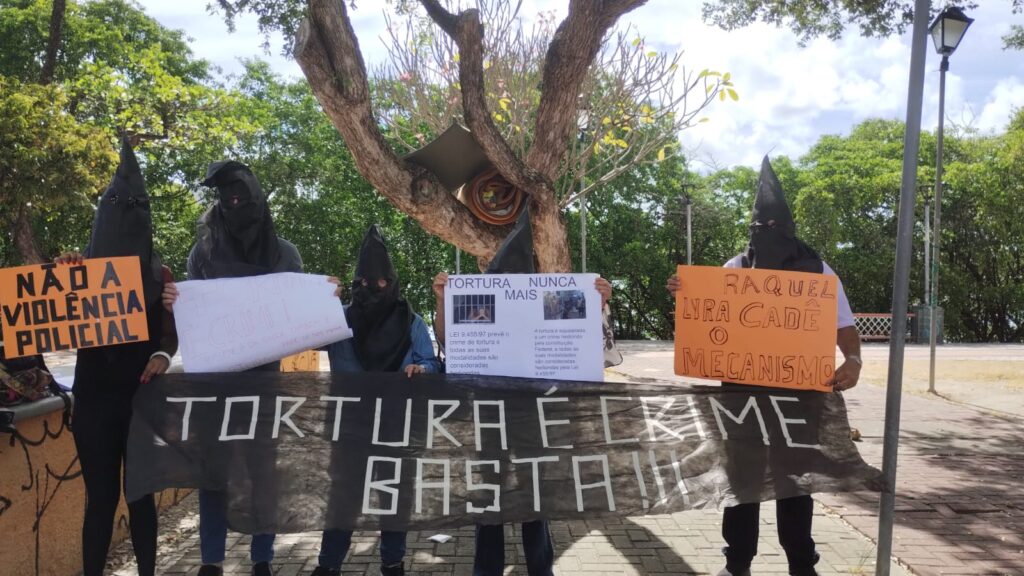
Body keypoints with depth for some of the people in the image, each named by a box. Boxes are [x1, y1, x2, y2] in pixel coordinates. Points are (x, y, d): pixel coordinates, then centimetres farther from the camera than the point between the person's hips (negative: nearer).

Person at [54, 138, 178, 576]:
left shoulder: (158, 274, 3)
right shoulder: (82, 268, 4)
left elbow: (171, 331, 0)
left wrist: (162, 355, -22)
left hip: (142, 394, 0)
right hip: (95, 395, 0)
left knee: (140, 492, 6)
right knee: (100, 495, 4)